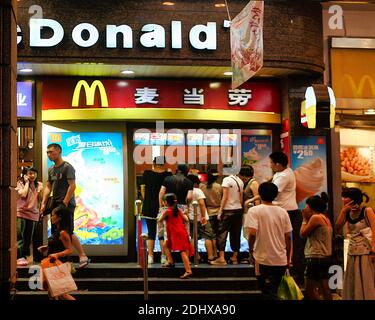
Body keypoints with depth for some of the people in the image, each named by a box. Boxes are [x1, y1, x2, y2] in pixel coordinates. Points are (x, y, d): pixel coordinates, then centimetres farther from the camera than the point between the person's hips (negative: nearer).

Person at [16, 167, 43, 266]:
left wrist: (40, 189, -1)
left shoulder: (38, 185, 12)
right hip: (21, 212, -5)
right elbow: (23, 194, -16)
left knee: (28, 237, 6)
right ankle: (19, 257, -15)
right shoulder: (20, 183, 1)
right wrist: (27, 182, -8)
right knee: (19, 236, -11)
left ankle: (24, 256, 11)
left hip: (33, 214, 5)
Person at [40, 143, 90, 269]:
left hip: (66, 204, -8)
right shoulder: (51, 170, 15)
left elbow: (72, 186, -15)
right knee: (55, 233, 7)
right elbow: (48, 187, 16)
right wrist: (43, 204, 6)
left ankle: (83, 256, -4)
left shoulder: (67, 167, -8)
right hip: (55, 204, 8)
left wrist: (65, 203, -19)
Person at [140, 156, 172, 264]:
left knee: (151, 232, 9)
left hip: (149, 207, 1)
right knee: (163, 233, 7)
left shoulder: (146, 174, -2)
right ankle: (163, 256, 5)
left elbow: (142, 189, 3)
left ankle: (150, 256, 6)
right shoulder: (168, 175, -5)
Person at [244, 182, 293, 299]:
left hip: (263, 260, -4)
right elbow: (288, 238, 5)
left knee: (269, 293, 1)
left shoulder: (254, 211, -8)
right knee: (275, 292, 19)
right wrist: (288, 259, 14)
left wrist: (251, 250, -3)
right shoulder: (283, 212, 4)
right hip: (281, 260, 4)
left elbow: (252, 233, -20)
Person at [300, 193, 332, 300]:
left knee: (309, 289, -4)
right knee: (325, 288, 12)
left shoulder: (315, 217, -14)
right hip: (325, 257, 10)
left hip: (316, 257, -10)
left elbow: (303, 234, -8)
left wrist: (305, 219, 2)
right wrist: (307, 218, 12)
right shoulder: (325, 218, 14)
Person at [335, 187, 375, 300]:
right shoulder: (347, 213, 7)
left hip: (366, 253, -6)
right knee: (352, 284, 10)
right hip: (352, 253, 6)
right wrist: (343, 211, -4)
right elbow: (337, 229, 1)